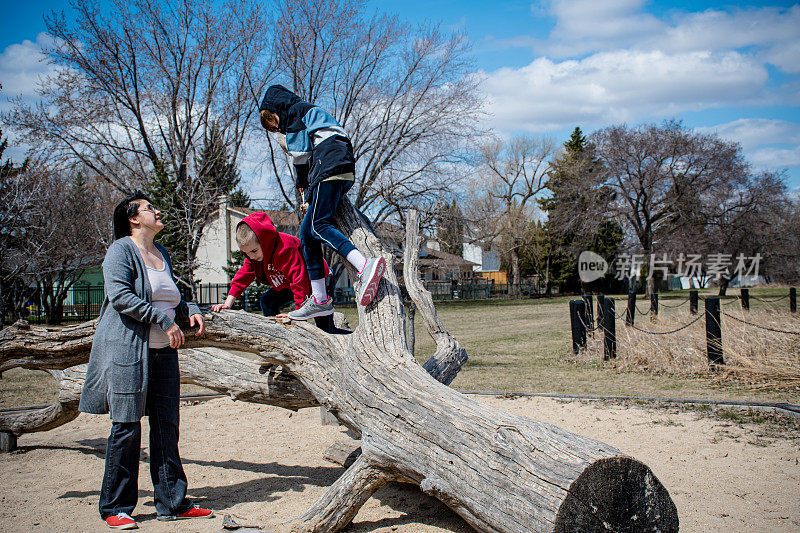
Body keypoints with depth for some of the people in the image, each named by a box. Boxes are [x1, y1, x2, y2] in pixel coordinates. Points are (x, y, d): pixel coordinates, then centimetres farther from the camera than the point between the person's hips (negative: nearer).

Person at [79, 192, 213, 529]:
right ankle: (115, 508, 9)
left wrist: (191, 310, 10)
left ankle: (172, 502, 14)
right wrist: (164, 320, -19)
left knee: (166, 426, 7)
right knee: (127, 427, -3)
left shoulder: (162, 254, 19)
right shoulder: (121, 250, -4)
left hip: (164, 351, 7)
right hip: (128, 349, -7)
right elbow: (120, 296, -18)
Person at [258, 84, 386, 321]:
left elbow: (300, 153, 2)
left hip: (330, 167, -9)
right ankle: (319, 299, 2)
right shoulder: (312, 113, 38)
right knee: (306, 232, 6)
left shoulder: (294, 111, 10)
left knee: (318, 225, -23)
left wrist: (302, 184, 16)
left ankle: (365, 266, -44)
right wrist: (307, 187, 21)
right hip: (345, 171, 9)